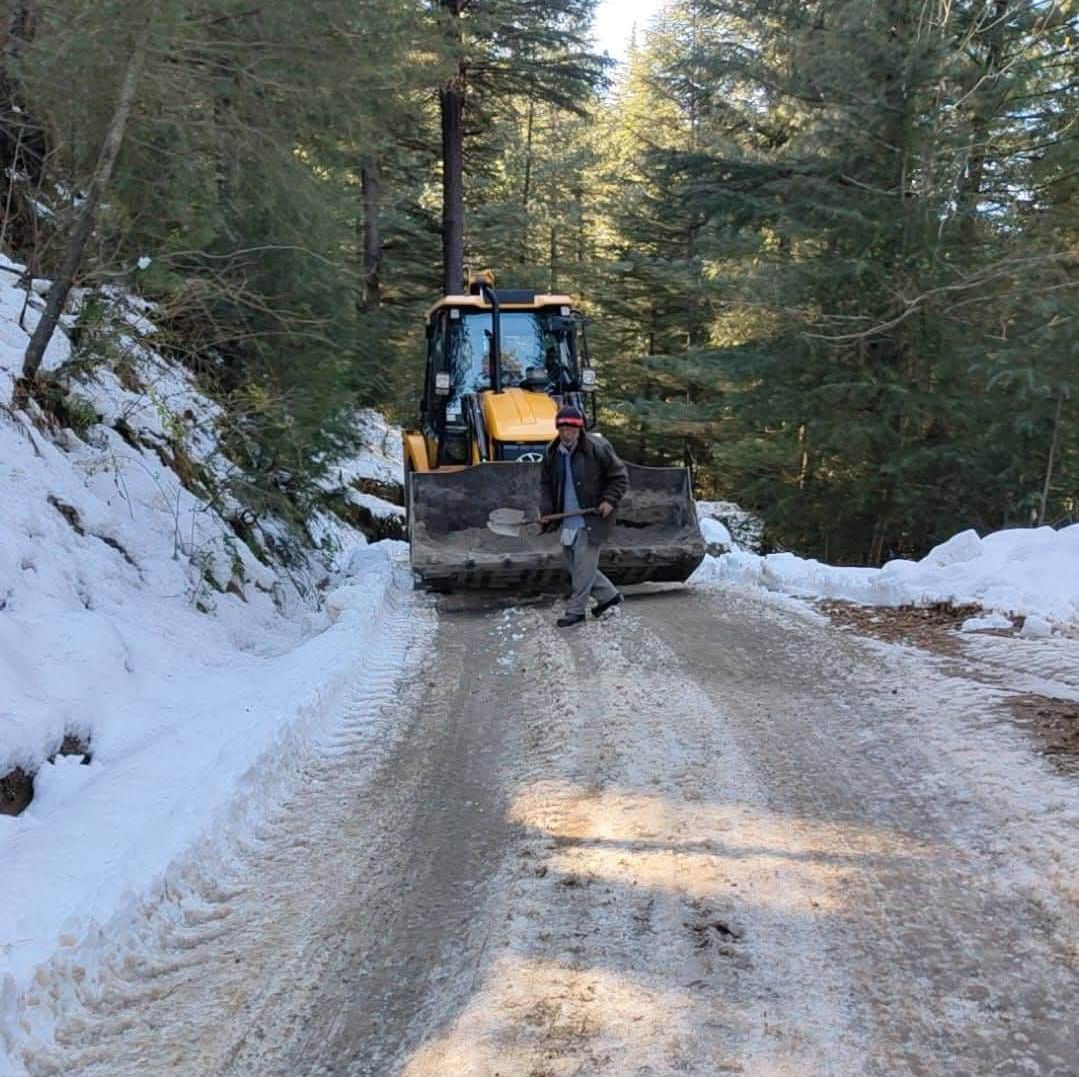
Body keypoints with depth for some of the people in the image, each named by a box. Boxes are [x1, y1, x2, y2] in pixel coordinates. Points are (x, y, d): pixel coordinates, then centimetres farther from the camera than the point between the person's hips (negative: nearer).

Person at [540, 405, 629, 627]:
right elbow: (546, 484, 14)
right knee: (573, 564, 13)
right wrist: (546, 510, 1)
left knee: (583, 565, -5)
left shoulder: (598, 449, -13)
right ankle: (609, 595, 29)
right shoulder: (551, 453, 3)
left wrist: (610, 500, -14)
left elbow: (620, 477, -4)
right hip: (567, 521, 7)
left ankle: (576, 610, 7)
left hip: (592, 519, -7)